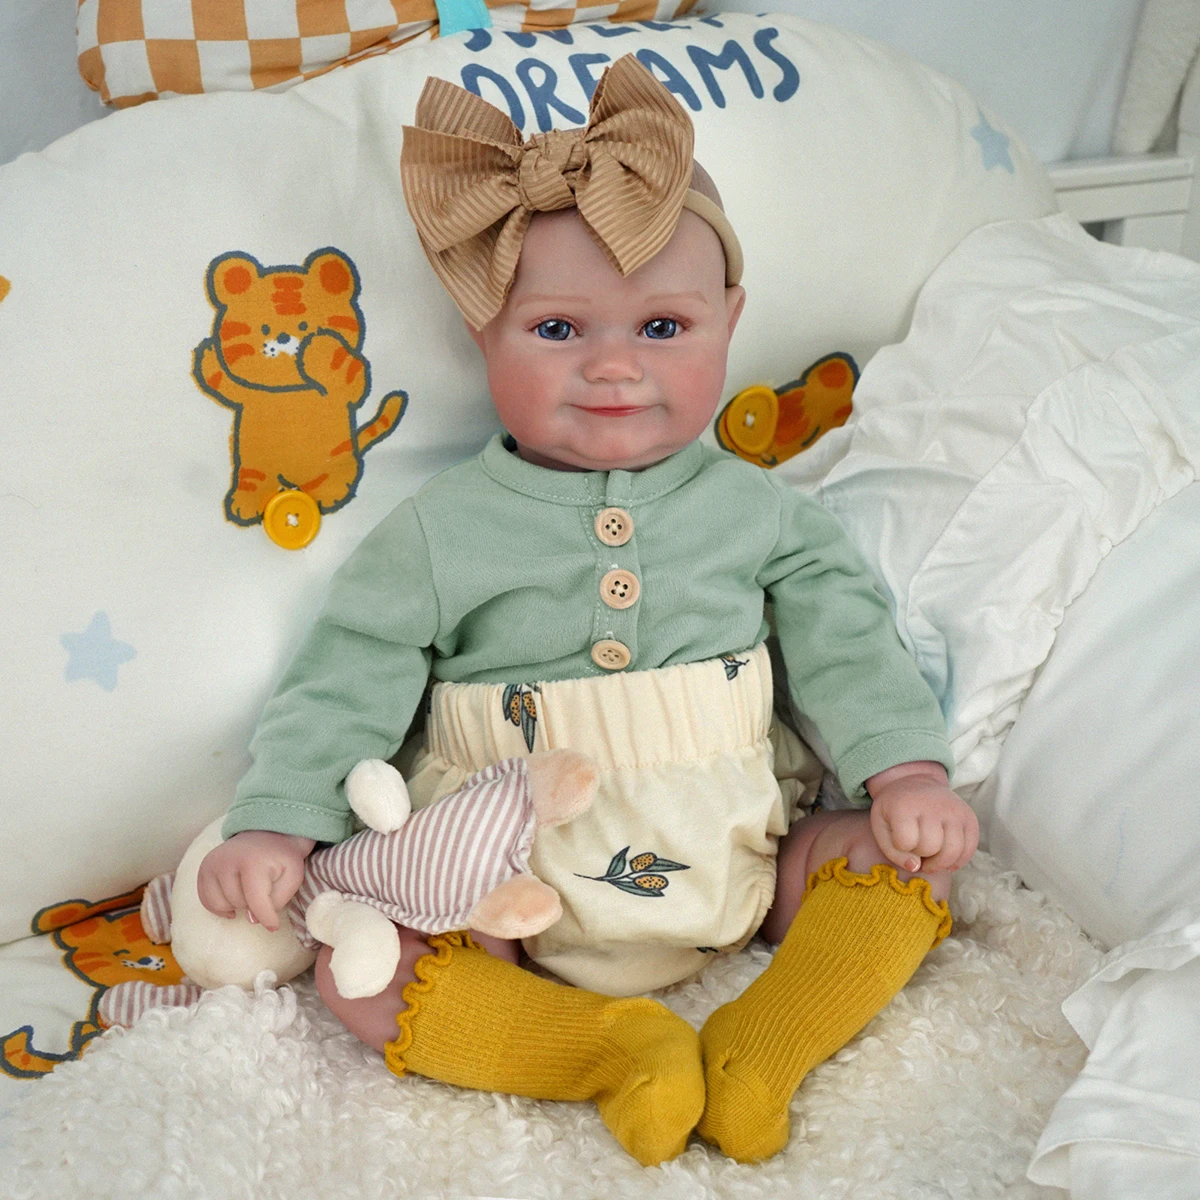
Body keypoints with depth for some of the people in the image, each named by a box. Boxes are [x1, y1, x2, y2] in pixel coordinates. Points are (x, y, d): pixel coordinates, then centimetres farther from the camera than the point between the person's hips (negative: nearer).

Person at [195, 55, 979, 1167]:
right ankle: (619, 1046, -20)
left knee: (911, 859, -10)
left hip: (725, 865, 2)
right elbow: (347, 679, -5)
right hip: (505, 891, -2)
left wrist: (907, 773, -7)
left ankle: (762, 1046, -14)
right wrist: (276, 826, -16)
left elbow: (843, 633, 5)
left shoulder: (752, 507, 2)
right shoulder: (442, 529, -4)